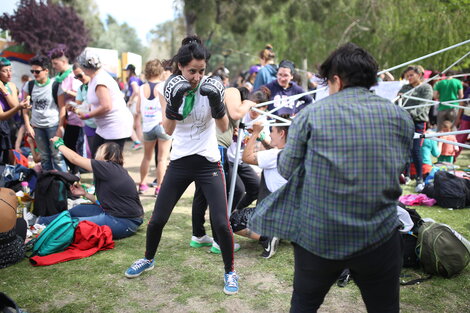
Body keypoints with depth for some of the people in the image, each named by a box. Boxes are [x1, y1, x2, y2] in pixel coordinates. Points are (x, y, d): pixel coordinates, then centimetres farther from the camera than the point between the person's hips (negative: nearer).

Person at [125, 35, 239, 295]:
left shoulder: (211, 87, -8)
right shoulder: (171, 87, -5)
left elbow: (224, 127, -11)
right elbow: (168, 130, -12)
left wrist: (216, 102, -28)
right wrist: (174, 103, -29)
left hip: (208, 162, -2)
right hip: (180, 161, 2)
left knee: (221, 222, -8)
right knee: (158, 218, 8)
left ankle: (230, 271, 16)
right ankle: (148, 259, 37)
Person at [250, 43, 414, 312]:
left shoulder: (311, 114, -8)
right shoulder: (401, 117, 0)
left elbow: (286, 169, -2)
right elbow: (401, 170, 12)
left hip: (318, 236, -1)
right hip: (379, 237, 2)